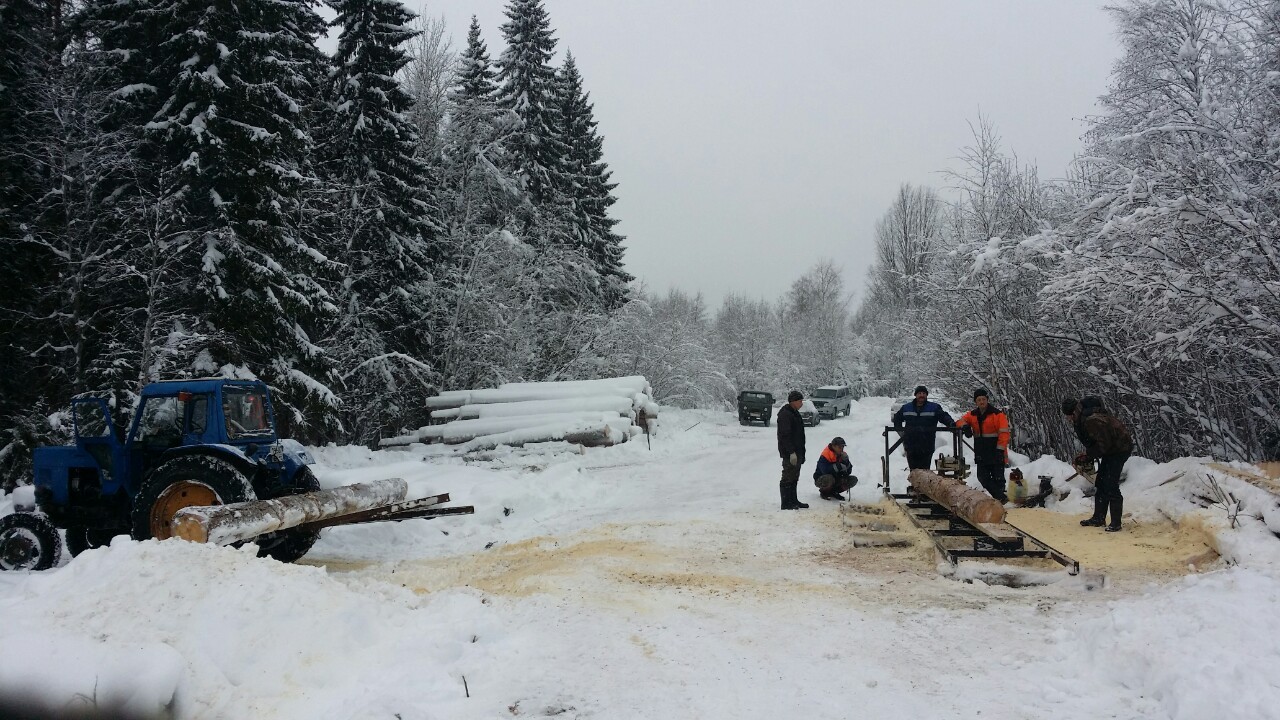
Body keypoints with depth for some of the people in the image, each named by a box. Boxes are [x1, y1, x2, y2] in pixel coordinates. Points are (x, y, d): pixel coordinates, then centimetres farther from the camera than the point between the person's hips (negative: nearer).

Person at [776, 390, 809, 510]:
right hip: (789, 453, -10)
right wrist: (792, 452, -26)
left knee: (794, 477, 16)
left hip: (796, 451, 10)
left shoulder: (794, 413, 16)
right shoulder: (785, 414, -17)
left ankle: (793, 500, 24)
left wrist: (801, 453, 23)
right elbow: (785, 435, -23)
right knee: (788, 478, -6)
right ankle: (786, 503, -3)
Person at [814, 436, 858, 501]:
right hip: (821, 480, -7)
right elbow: (825, 470, -36)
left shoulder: (842, 455, -2)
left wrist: (846, 461, -21)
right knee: (829, 478, -41)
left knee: (854, 480, -9)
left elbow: (849, 471, -4)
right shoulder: (825, 456, -22)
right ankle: (824, 492, -6)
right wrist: (839, 466, -35)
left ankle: (834, 492, 6)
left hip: (836, 479, 7)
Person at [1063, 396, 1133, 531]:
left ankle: (1116, 523, -7)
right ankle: (1098, 518, 19)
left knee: (1111, 486, -13)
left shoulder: (1093, 421, -33)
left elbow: (1103, 445, -27)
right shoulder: (1082, 419, -1)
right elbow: (1092, 441, 11)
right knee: (1100, 483, 12)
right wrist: (1087, 454, -2)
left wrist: (1087, 455, -16)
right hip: (1110, 448, 10)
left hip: (1121, 448, -10)